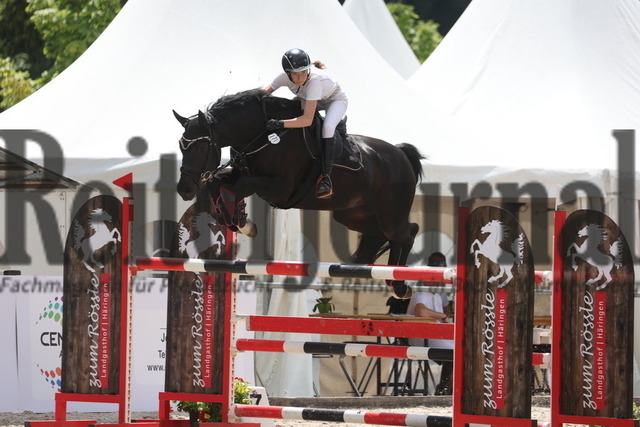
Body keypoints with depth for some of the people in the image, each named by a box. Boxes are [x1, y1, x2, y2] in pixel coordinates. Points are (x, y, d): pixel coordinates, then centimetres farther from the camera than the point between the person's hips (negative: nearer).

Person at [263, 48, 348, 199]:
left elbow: (307, 120, -47)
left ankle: (326, 177, -29)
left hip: (336, 100, -7)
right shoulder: (285, 77, -28)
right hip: (310, 100, 7)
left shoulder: (314, 80, -44)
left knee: (327, 127, -32)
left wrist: (280, 124, -56)